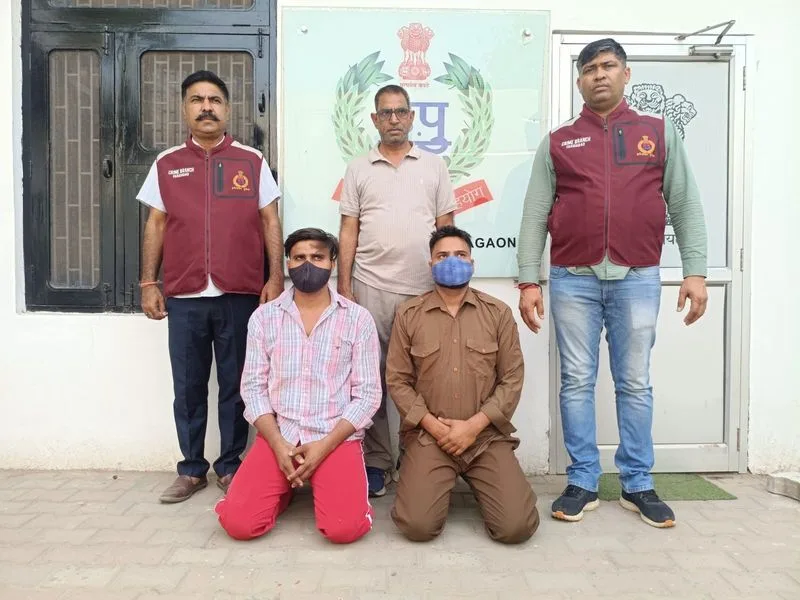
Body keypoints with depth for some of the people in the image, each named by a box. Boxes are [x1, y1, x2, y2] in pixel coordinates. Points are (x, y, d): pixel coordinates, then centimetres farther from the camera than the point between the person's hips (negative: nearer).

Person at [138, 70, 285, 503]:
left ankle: (230, 467, 20)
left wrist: (276, 278, -5)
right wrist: (149, 283, 5)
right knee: (188, 387, 8)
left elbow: (270, 222, 4)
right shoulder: (166, 165, 11)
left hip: (240, 294, -1)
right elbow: (155, 225, 11)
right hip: (184, 296, 2)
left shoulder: (252, 162, 6)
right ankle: (191, 469, 22)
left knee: (235, 385, 6)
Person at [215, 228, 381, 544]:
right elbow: (254, 387, 3)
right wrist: (278, 444, -11)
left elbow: (368, 394, -4)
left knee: (344, 528, -21)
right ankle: (287, 487, 16)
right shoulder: (264, 316, 5)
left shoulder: (358, 318, -1)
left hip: (337, 438, -1)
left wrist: (324, 446, -14)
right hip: (278, 436, 2)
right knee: (238, 522, -16)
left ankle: (318, 484, 12)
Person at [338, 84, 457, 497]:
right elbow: (348, 232, 7)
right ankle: (376, 462, 15)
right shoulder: (358, 170, 10)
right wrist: (344, 287, -1)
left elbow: (445, 229, 9)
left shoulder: (434, 167, 11)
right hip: (370, 287, 0)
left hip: (424, 289, 0)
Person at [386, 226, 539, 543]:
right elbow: (397, 380, 2)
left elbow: (512, 379, 1)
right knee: (418, 525, -19)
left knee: (516, 527, -13)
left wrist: (474, 425, -10)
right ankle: (442, 482, 16)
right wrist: (432, 424, -10)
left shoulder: (498, 313, 4)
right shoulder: (408, 314, 3)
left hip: (487, 435, 1)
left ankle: (474, 482, 19)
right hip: (428, 435, 0)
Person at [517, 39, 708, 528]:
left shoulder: (661, 133, 10)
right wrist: (529, 281, -4)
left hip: (637, 278, 0)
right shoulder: (557, 142, 9)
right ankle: (582, 483, 15)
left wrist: (696, 271, -3)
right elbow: (535, 216, 4)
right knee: (577, 383, 4)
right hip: (573, 279, 0)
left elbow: (686, 207, 7)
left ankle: (638, 485, 19)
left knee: (635, 384, 6)